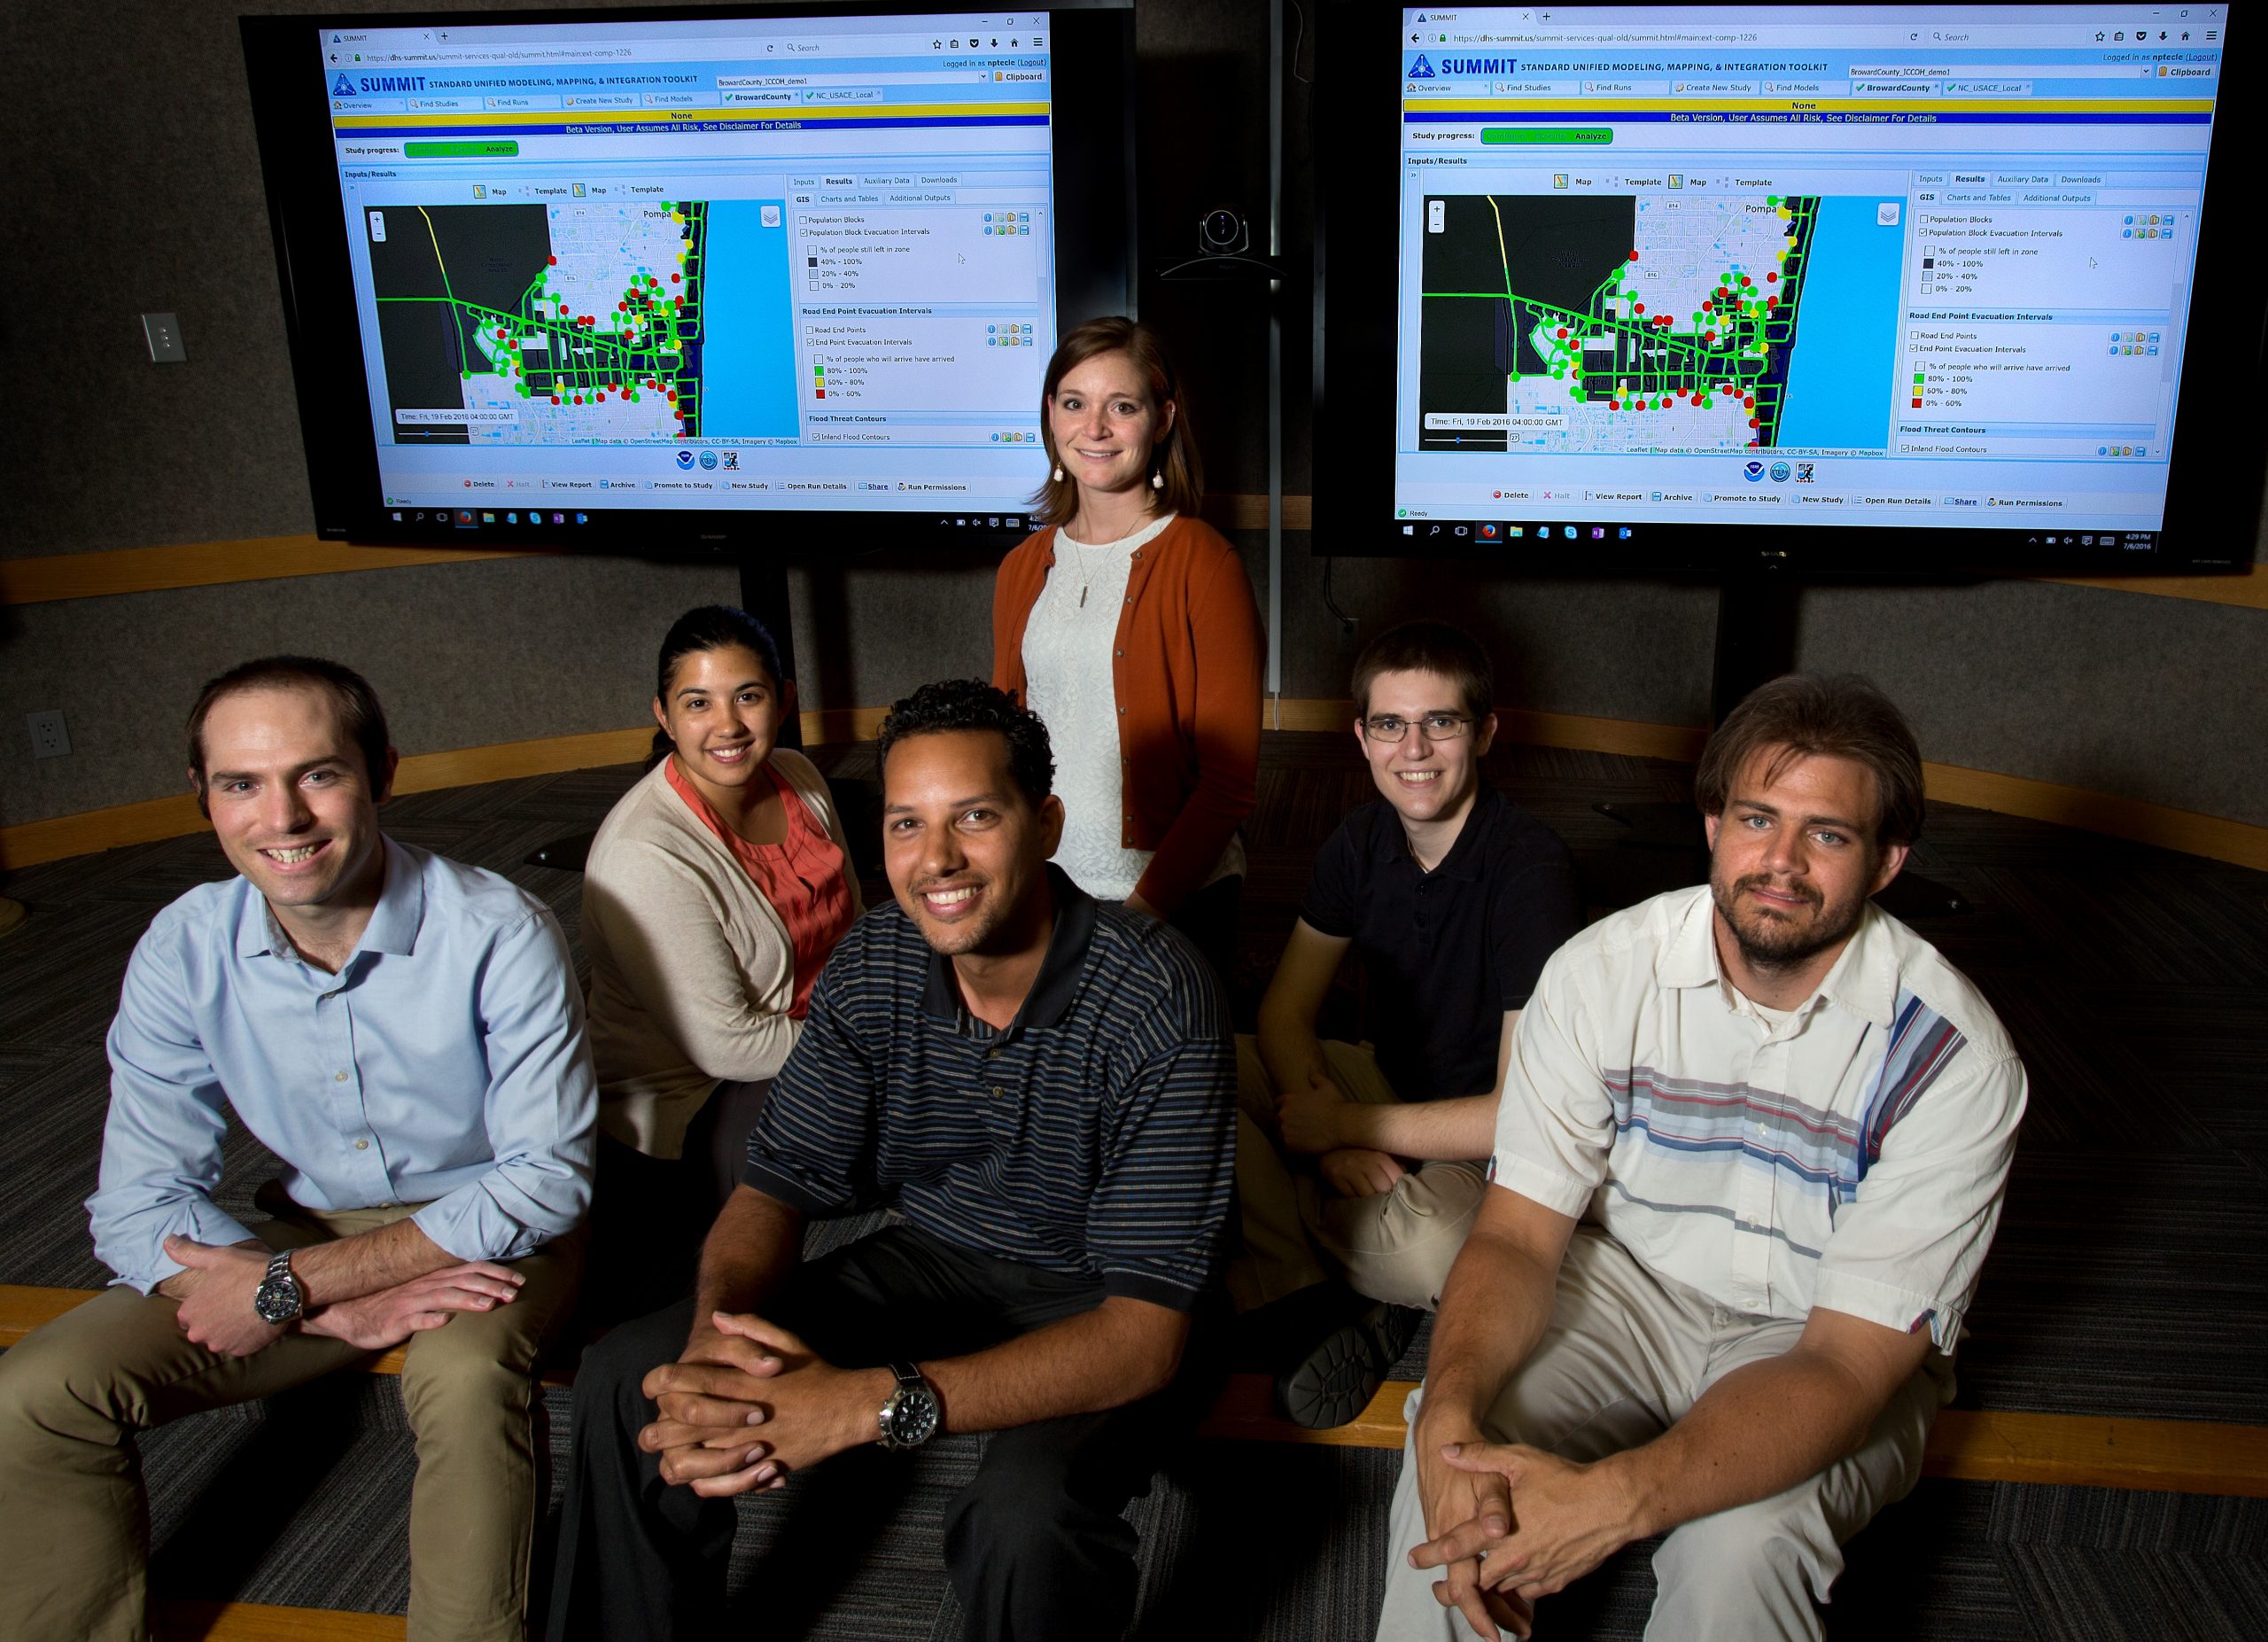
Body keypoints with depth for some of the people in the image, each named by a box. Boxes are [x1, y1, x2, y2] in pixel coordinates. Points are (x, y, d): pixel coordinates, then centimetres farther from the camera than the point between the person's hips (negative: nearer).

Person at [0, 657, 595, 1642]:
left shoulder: (499, 934, -22)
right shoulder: (182, 952, -10)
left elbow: (547, 1176, -22)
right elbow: (138, 1208, -10)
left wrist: (294, 1286, -24)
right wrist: (341, 1306, -26)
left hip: (491, 1231, -4)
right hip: (312, 1230, 4)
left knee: (464, 1378, -36)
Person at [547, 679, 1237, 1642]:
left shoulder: (1157, 1002, -27)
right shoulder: (872, 965, -9)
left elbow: (1143, 1335, -29)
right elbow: (780, 1183, -3)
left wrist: (871, 1402, -40)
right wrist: (717, 1335, -27)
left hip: (1090, 1310, -5)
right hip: (925, 1262, 5)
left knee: (1026, 1517, -35)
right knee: (627, 1379, -8)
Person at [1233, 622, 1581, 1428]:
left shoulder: (1530, 869, -23)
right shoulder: (1363, 841, -2)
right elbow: (1286, 1012, 2)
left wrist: (1344, 1124, -19)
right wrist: (1326, 1124, -19)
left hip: (1484, 1149, -6)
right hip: (1390, 1084, 7)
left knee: (1432, 1247, -40)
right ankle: (1304, 1311, -19)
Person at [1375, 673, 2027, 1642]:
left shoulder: (1952, 1055, -21)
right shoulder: (1601, 973, -13)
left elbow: (1849, 1361, -26)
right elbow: (1519, 1232, -13)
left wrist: (1615, 1498, -42)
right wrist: (1450, 1412, -36)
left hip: (1819, 1351, -1)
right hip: (1627, 1283, 2)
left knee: (1742, 1538, -32)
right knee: (1455, 1444, -26)